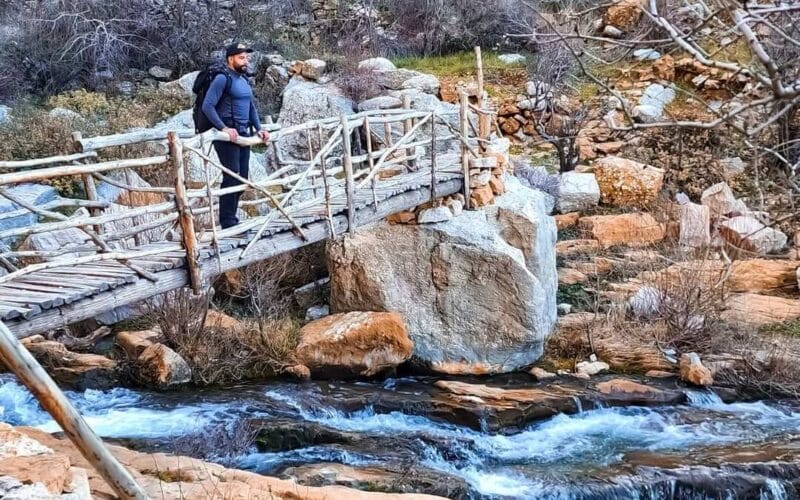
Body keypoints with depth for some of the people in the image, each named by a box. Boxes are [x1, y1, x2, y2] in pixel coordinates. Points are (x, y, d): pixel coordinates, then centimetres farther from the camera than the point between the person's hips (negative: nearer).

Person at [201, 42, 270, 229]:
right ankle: (227, 222, -3)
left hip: (244, 135, 8)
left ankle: (231, 217, 19)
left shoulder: (244, 80, 15)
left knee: (242, 178, 9)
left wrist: (258, 128, 12)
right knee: (232, 177, -9)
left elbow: (251, 107, 24)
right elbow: (207, 106, -17)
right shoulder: (222, 79, -10)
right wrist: (224, 128, -24)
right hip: (228, 135, -8)